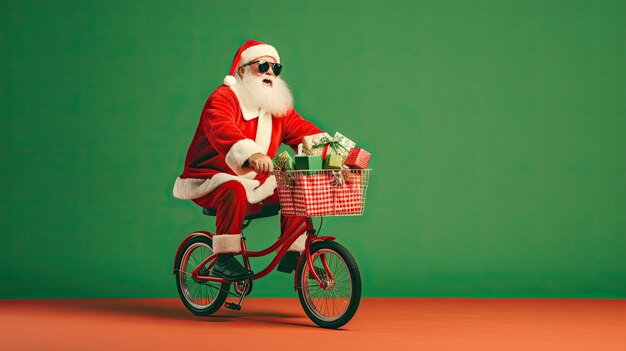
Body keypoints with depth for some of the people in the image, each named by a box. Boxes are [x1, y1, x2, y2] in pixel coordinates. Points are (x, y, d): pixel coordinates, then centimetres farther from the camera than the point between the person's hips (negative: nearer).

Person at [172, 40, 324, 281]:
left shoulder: (279, 108, 10)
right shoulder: (223, 98, -14)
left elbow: (305, 131, 1)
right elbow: (222, 130, -34)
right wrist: (251, 154, -54)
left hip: (254, 185, 7)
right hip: (209, 181, -7)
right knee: (235, 191, -37)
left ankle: (293, 255, 1)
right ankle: (224, 260, -28)